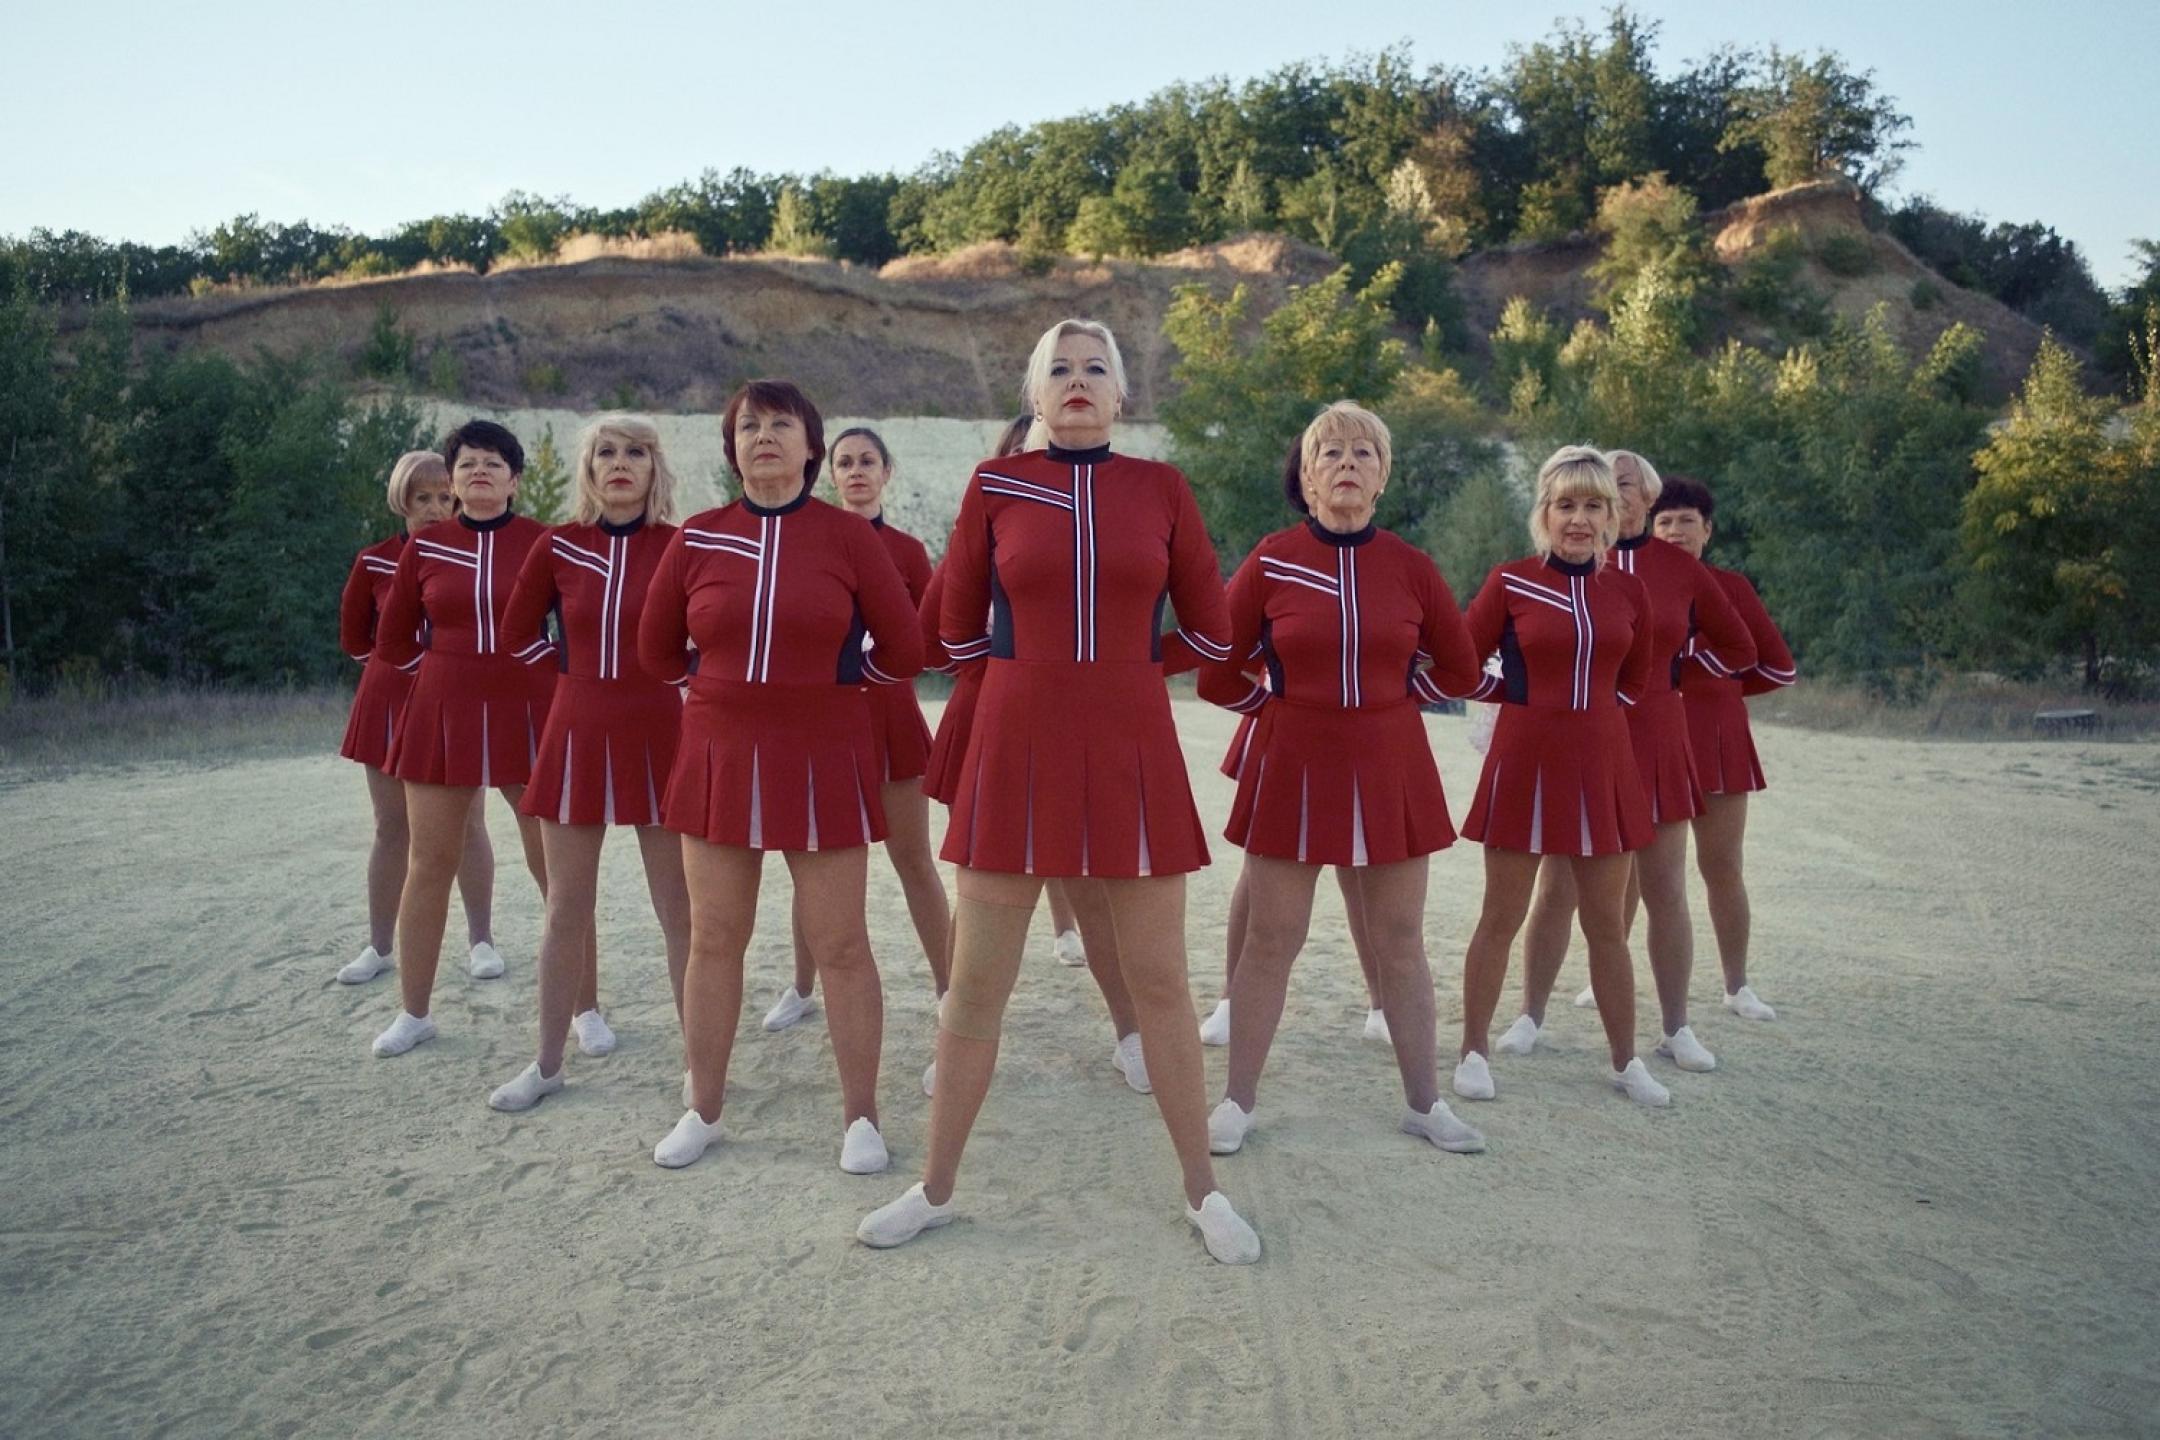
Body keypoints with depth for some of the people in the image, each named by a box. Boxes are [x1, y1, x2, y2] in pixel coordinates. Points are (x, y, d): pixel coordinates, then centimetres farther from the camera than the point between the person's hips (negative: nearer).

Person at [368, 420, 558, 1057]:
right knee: (428, 865, 8)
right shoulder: (424, 546, 4)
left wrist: (548, 670, -1)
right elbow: (392, 641, 13)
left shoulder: (543, 542, -3)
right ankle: (414, 1012, 22)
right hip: (442, 716, 3)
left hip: (527, 715, -2)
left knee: (555, 866, 2)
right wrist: (450, 669, 9)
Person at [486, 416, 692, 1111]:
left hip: (659, 736, -2)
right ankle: (548, 1062, 24)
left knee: (679, 910, 3)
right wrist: (586, 665, 10)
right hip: (577, 734, 2)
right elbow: (514, 635, 12)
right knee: (566, 911, 11)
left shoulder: (679, 546, -3)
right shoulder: (558, 546, 2)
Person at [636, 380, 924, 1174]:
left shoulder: (849, 535, -4)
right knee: (713, 940, 10)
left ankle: (861, 1118, 16)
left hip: (823, 761, -2)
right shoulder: (697, 538, 2)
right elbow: (656, 651, 12)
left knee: (841, 944, 2)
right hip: (719, 757, 3)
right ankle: (702, 1111, 25)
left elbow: (904, 650, 0)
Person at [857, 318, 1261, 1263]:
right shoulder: (994, 485, 3)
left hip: (1133, 755, 0)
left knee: (1159, 981, 7)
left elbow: (1210, 632, 9)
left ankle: (1203, 1191, 23)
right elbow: (958, 631, 10)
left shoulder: (1162, 489, 4)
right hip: (1015, 749, 0)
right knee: (975, 983, 6)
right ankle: (935, 1188, 24)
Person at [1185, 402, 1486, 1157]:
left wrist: (1390, 696, 10)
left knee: (1400, 941, 10)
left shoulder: (1410, 564, 0)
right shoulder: (1272, 559, -6)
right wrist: (1279, 703, 8)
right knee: (1270, 941, 4)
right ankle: (1239, 1101, 18)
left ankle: (1424, 1101, 24)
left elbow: (1460, 669, 11)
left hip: (1390, 770, 2)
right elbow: (1217, 674, 1)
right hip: (1293, 768, -2)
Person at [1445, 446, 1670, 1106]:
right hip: (1524, 760, -3)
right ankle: (1474, 1051, 19)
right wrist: (1524, 695, 5)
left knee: (1608, 925, 11)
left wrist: (1581, 702, 11)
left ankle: (1625, 1060, 25)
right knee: (1500, 919, 5)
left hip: (1602, 764, 3)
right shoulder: (1510, 581, -5)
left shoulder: (1628, 589, 4)